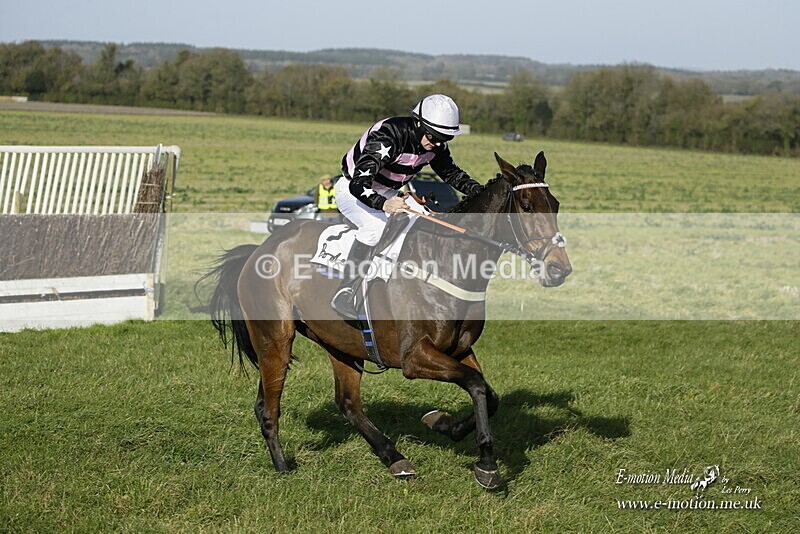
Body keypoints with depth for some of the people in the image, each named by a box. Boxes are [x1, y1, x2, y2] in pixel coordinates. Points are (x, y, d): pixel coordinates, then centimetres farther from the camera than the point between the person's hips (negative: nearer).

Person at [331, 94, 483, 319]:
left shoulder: (435, 144, -10)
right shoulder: (387, 137, -34)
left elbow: (452, 173, 10)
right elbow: (358, 184, -42)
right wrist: (384, 204, -60)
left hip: (388, 194, 8)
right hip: (352, 190, -8)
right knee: (376, 224, -35)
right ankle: (344, 292, -30)